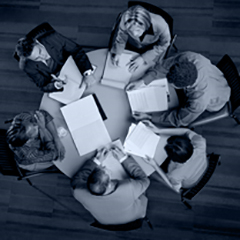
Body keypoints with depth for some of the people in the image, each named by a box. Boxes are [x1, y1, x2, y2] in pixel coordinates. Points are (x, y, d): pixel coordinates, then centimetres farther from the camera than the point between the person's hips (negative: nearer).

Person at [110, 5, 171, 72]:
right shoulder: (125, 21, -38)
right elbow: (120, 38, -14)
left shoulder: (160, 26, -40)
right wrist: (117, 53, -29)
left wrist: (144, 58, -23)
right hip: (131, 47, 2)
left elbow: (163, 45, -18)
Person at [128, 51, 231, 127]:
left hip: (213, 103, -5)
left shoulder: (199, 101, -47)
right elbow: (164, 67, -21)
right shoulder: (188, 57, -39)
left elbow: (180, 119, -29)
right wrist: (142, 81, -28)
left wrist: (149, 117, -27)